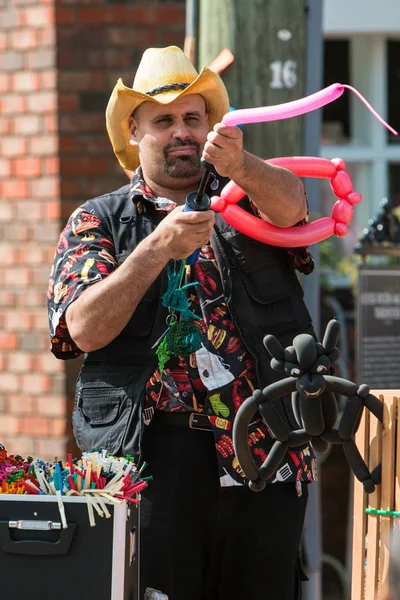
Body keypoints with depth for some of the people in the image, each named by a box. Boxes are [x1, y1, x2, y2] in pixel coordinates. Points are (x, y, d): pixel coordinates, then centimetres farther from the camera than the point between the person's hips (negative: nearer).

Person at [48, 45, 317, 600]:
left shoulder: (251, 197, 14)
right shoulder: (97, 221, 10)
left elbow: (288, 204, -11)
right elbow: (85, 329, -4)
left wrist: (239, 165, -33)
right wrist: (157, 249, -16)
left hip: (264, 446, 1)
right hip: (152, 448, -1)